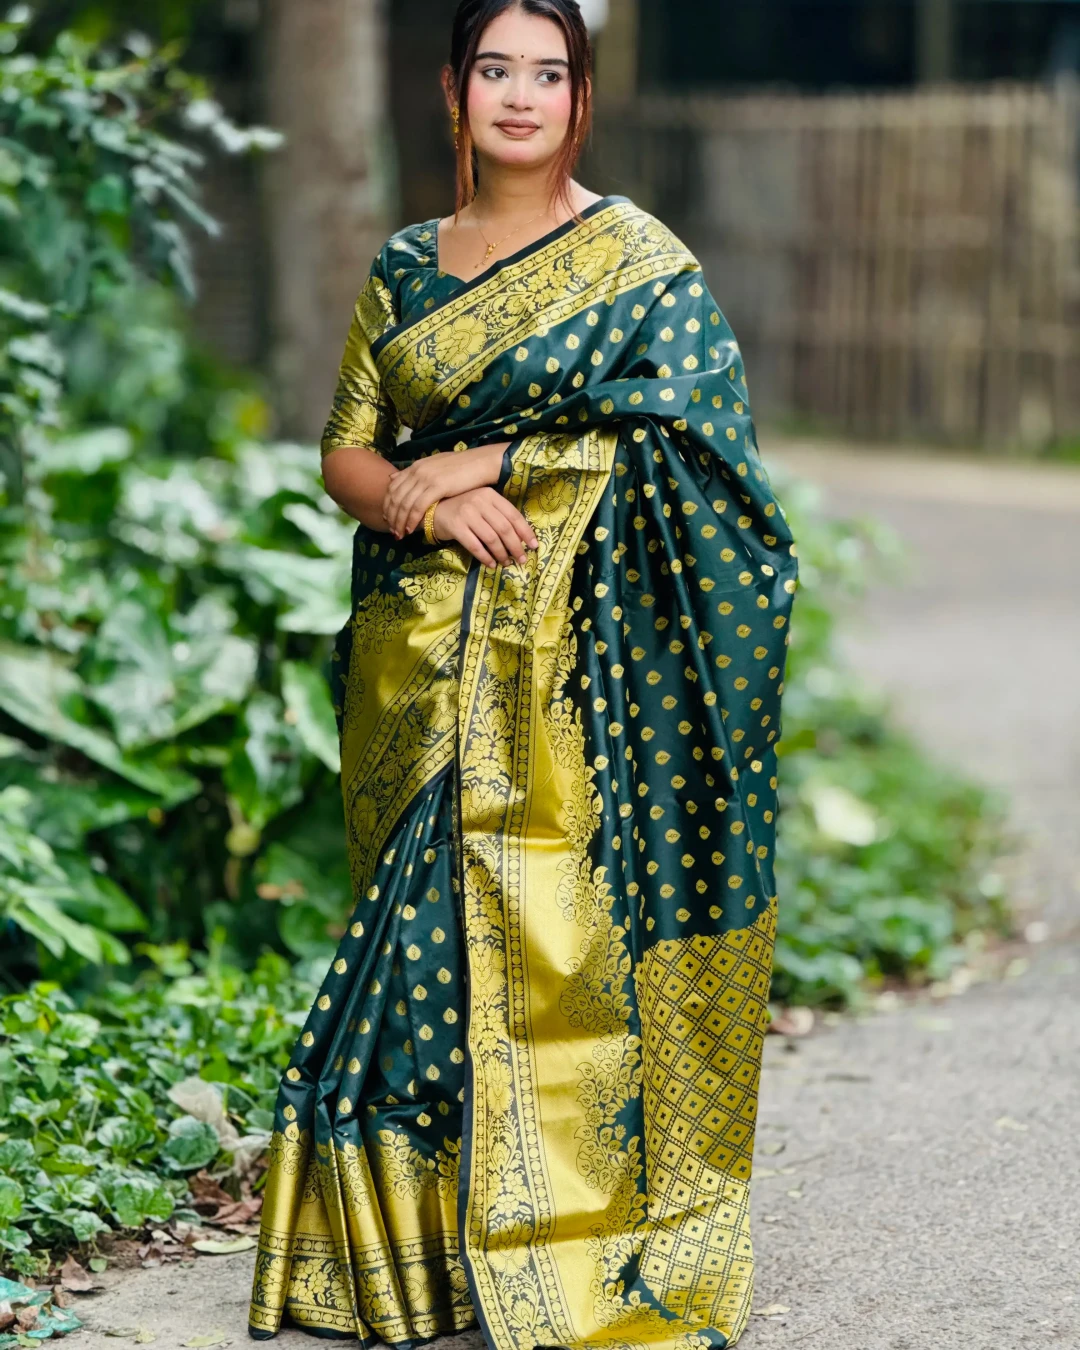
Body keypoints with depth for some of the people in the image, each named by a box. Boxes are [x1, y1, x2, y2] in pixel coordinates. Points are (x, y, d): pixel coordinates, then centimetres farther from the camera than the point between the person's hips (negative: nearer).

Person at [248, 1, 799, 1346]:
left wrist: (485, 462, -9)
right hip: (421, 666, 4)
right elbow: (344, 452, 12)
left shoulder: (639, 262, 2)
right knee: (425, 924, 4)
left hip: (572, 665, -4)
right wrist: (426, 503, -10)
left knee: (563, 929, -7)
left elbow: (671, 439, -7)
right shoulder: (403, 268, 15)